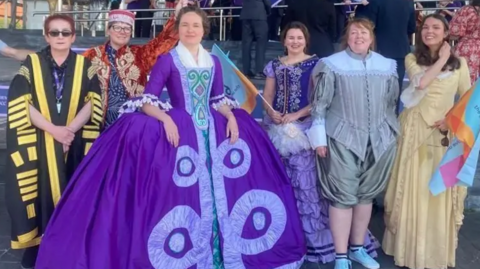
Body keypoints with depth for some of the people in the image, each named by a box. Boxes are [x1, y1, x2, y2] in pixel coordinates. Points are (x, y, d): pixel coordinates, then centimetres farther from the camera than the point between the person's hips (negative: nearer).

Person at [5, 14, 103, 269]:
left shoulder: (85, 65, 6)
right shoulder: (31, 63, 3)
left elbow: (93, 102, -3)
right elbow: (20, 103, -6)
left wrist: (71, 128, -16)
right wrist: (52, 129, -16)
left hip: (75, 142, 1)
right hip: (39, 142, 0)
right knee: (40, 193, -1)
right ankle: (37, 246, 11)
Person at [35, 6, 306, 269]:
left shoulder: (214, 62, 10)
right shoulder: (167, 60, -2)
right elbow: (147, 102, -8)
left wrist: (231, 117, -2)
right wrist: (166, 119, -24)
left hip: (212, 129, 5)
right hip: (178, 128, -4)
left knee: (217, 188, 3)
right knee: (182, 192, -9)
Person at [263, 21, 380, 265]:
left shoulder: (314, 64, 0)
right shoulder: (275, 65, 13)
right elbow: (267, 96, 12)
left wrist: (297, 115, -16)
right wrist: (271, 112, -8)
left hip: (303, 127, -4)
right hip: (278, 127, 4)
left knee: (305, 180, -6)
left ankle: (311, 236, 5)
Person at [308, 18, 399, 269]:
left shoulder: (387, 66, 7)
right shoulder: (332, 64, -4)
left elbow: (392, 102, 15)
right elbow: (320, 103, -4)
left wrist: (391, 132, 16)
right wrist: (319, 138, -7)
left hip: (378, 139, 4)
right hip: (343, 139, -4)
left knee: (367, 194, 12)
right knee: (343, 196, -4)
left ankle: (357, 247, 27)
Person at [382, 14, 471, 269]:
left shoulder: (459, 63, 7)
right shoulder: (412, 59, 4)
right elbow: (420, 82, -17)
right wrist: (441, 59, -8)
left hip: (445, 132, 1)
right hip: (416, 129, -1)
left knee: (441, 191, 4)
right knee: (414, 188, 3)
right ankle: (410, 246, 18)